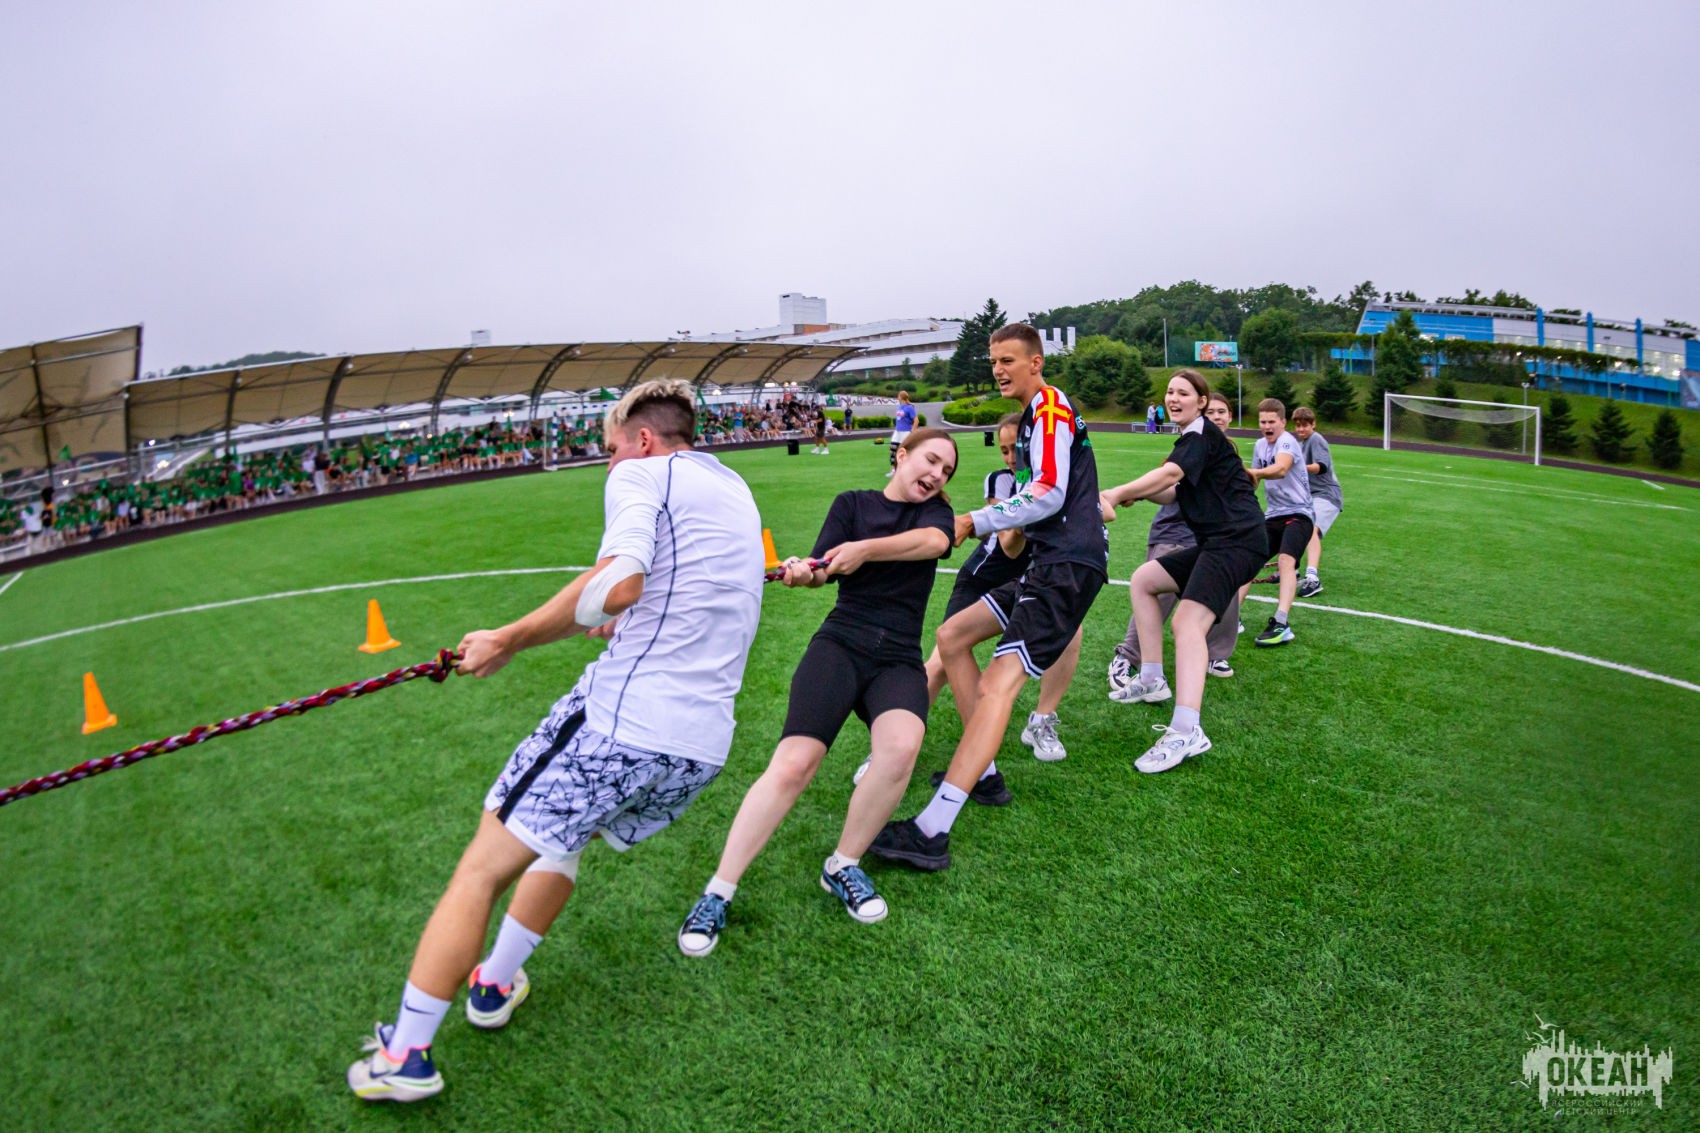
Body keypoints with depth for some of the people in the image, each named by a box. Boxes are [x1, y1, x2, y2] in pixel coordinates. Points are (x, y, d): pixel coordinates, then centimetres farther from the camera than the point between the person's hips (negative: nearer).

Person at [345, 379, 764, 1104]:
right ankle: (495, 983, 42)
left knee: (481, 870, 6)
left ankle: (404, 1056, 15)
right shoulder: (735, 489, 21)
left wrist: (508, 642, -12)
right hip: (701, 747, 8)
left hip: (619, 723, -8)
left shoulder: (641, 474, -3)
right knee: (566, 834, 31)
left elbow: (619, 583, -21)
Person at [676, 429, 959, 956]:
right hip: (839, 644, -1)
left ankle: (842, 867, -7)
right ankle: (717, 895, -7)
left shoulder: (935, 512, 15)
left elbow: (934, 540, -10)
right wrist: (804, 570, -25)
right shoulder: (852, 503, 13)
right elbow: (823, 566, -1)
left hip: (898, 660, 1)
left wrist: (865, 549, -24)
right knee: (793, 764, -21)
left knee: (900, 747, -31)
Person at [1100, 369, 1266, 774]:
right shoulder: (1192, 437, 20)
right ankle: (1152, 680, 18)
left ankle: (1187, 730, -38)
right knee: (1142, 580, 15)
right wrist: (1139, 493, 1)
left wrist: (1117, 493, -34)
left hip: (1237, 541, -10)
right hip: (1214, 541, 10)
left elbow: (1170, 474, -27)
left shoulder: (1202, 435, -9)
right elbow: (1174, 492, 20)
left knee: (1188, 622, -26)